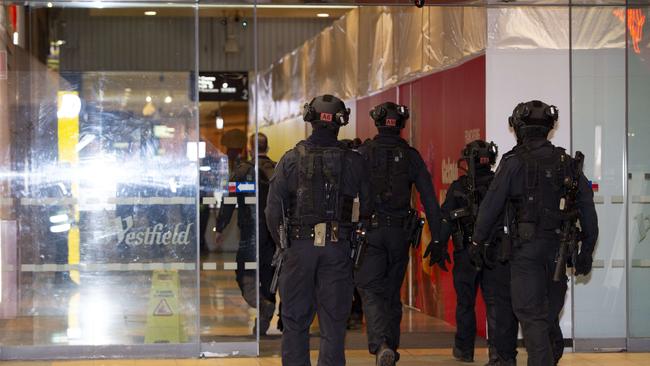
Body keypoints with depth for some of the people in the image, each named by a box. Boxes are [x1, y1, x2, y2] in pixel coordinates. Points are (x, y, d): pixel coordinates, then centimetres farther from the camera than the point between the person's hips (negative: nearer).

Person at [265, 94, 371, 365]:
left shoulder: (291, 159, -1)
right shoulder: (353, 162, 1)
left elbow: (273, 209, -1)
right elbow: (367, 208, 5)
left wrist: (282, 243, 11)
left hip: (299, 246, 0)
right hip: (338, 250, 0)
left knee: (295, 322, 9)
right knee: (333, 323, 5)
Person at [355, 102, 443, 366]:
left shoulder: (363, 154, -3)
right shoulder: (411, 156, 3)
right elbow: (429, 200, 2)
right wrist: (437, 237, 5)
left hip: (370, 231, -2)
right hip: (399, 234, 3)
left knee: (371, 290, -3)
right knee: (393, 293, 16)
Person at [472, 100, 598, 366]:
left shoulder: (514, 162, -6)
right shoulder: (568, 164, 8)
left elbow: (491, 205, -6)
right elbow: (588, 210, 9)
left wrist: (478, 242, 4)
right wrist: (586, 251, 15)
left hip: (526, 247, -5)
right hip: (558, 248, 5)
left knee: (531, 314, -4)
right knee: (550, 313, 16)